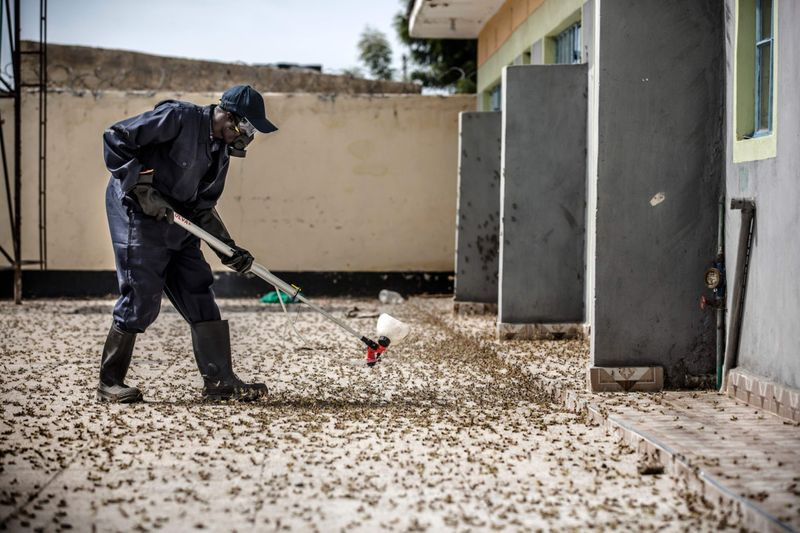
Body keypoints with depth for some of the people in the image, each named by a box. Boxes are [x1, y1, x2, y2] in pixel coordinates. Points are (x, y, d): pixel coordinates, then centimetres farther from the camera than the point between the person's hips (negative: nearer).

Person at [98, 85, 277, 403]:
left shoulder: (220, 149, 10)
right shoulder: (178, 117, -16)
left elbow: (203, 207, 12)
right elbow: (115, 138, -19)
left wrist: (228, 248, 1)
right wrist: (143, 189, -23)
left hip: (177, 224, 9)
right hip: (136, 214, -9)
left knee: (200, 298, 4)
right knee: (142, 299, -8)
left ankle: (220, 382, 7)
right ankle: (109, 384, 5)